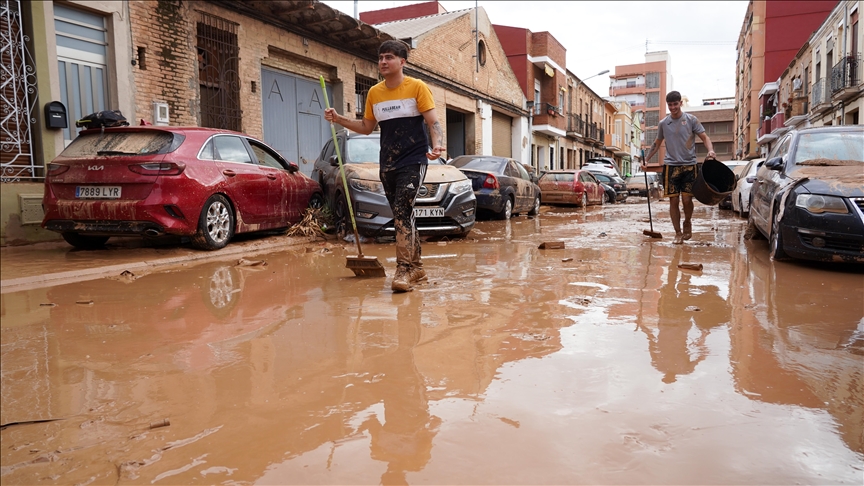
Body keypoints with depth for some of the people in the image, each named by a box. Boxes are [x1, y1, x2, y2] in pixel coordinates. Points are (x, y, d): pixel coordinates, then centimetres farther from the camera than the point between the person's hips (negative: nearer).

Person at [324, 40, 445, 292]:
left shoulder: (417, 87, -3)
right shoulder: (374, 93, 11)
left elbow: (433, 122, -8)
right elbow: (367, 127, 20)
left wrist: (437, 145, -27)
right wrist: (338, 119, 9)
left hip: (413, 161, -5)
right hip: (387, 165, 6)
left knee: (402, 213, -17)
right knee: (402, 216, 9)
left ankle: (404, 270, -15)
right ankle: (416, 267, 20)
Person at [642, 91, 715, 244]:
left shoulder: (691, 120, 2)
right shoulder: (663, 123, 8)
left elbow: (704, 137, 0)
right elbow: (657, 143, 19)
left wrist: (710, 150, -20)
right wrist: (646, 159, 10)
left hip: (689, 165, -2)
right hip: (671, 166, 2)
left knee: (687, 199, -7)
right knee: (673, 200, -1)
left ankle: (687, 223, 23)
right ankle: (678, 233, 9)